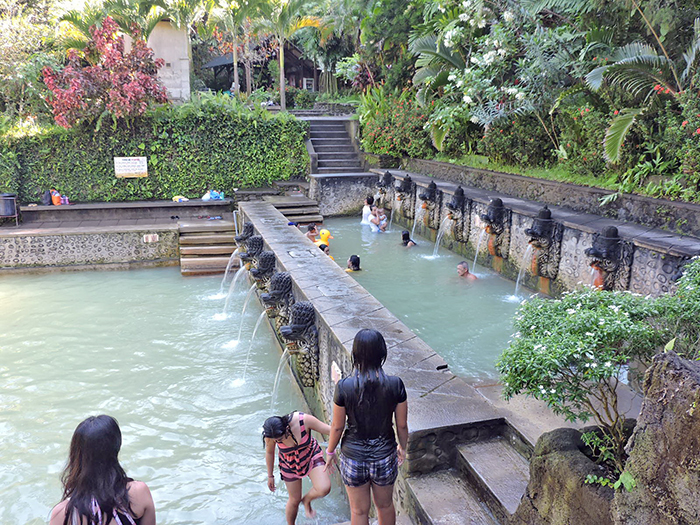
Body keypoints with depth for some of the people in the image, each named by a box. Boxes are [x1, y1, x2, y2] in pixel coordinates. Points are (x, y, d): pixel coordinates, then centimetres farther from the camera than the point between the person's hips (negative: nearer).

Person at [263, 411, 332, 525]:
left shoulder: (304, 420, -36)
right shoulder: (270, 435, -28)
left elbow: (330, 430, -25)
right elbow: (269, 453, -7)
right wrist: (270, 476, 5)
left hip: (311, 456, 0)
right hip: (290, 464, 0)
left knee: (324, 489, -20)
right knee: (294, 500, 11)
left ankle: (307, 500, 14)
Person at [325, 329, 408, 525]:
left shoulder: (344, 386, -22)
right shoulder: (395, 385, -19)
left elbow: (337, 426, -10)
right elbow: (402, 425, -7)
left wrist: (330, 452, 8)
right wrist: (402, 447, 13)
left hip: (354, 456, -1)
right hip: (385, 456, 1)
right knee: (385, 506, 27)